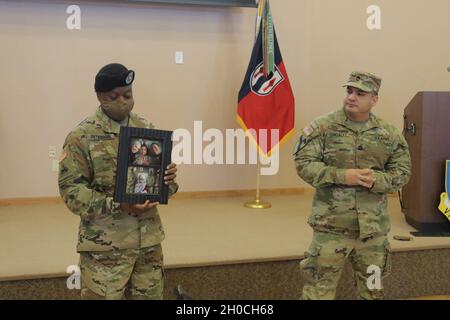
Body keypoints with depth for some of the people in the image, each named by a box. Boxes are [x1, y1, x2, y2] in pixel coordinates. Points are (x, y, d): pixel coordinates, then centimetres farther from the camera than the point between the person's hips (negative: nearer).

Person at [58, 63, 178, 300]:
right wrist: (117, 206, -22)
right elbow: (71, 189, -11)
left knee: (151, 295, 14)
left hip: (149, 240, 5)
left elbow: (160, 179, 15)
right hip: (104, 245, -5)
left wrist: (168, 178, -9)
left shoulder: (147, 129, 8)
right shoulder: (82, 136, -7)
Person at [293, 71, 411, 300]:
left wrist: (376, 181, -15)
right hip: (331, 227, -3)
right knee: (318, 291, 1)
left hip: (373, 229, 3)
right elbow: (303, 164, -9)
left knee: (372, 292, 18)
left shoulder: (389, 134, 4)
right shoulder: (322, 127, -5)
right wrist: (342, 176, -20)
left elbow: (402, 171, 6)